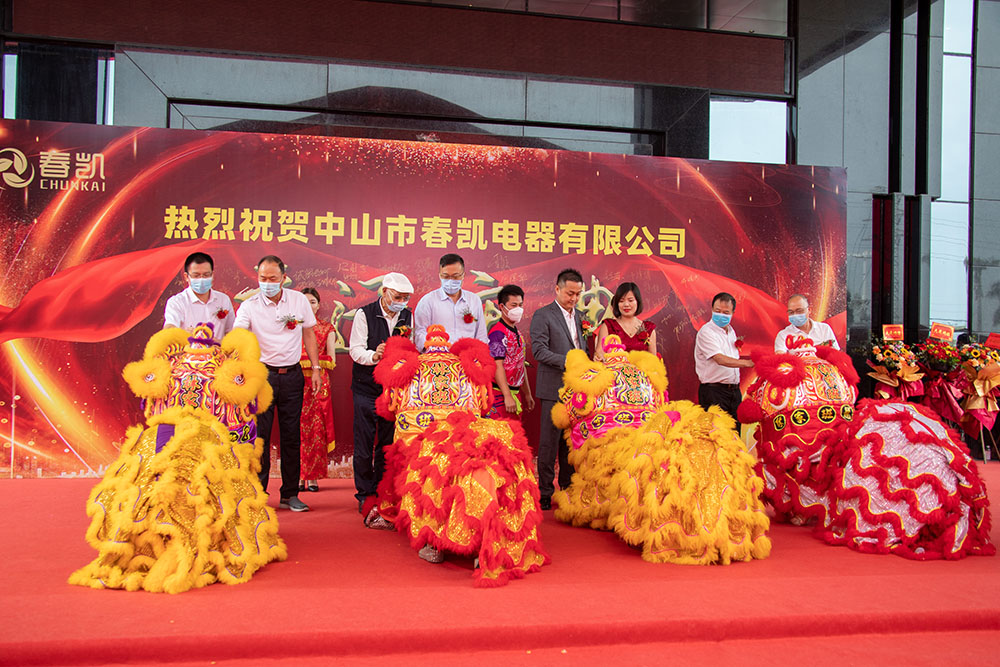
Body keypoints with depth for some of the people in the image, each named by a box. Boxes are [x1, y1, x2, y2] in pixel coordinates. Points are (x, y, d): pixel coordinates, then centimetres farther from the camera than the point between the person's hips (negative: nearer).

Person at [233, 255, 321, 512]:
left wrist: (315, 369, 8)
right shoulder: (249, 306, -5)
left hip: (292, 375, 2)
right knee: (259, 435, -2)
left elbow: (309, 334, 12)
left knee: (292, 435, 6)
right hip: (261, 375, -2)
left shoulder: (299, 300, 3)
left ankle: (290, 494, 16)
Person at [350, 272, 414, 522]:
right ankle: (365, 497, 10)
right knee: (364, 445, -1)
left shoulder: (408, 316, 7)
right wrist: (374, 355, -31)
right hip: (367, 388, -3)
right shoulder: (364, 314, -5)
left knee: (388, 445, 5)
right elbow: (355, 350, -12)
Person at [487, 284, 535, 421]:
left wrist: (527, 394, 23)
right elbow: (497, 366, -19)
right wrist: (507, 396, -22)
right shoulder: (497, 333, -13)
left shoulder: (517, 333, 16)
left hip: (515, 393, 9)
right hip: (500, 394, -9)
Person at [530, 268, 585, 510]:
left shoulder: (579, 316, 16)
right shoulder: (542, 316, -5)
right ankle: (545, 493, 5)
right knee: (549, 442, -2)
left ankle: (568, 488, 21)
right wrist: (566, 361, -22)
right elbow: (539, 350, -14)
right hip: (554, 388, -6)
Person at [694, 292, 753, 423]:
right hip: (714, 392, -8)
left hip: (734, 391, 8)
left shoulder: (731, 331, 16)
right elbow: (720, 359, -25)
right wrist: (746, 363, -34)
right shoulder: (706, 331, -11)